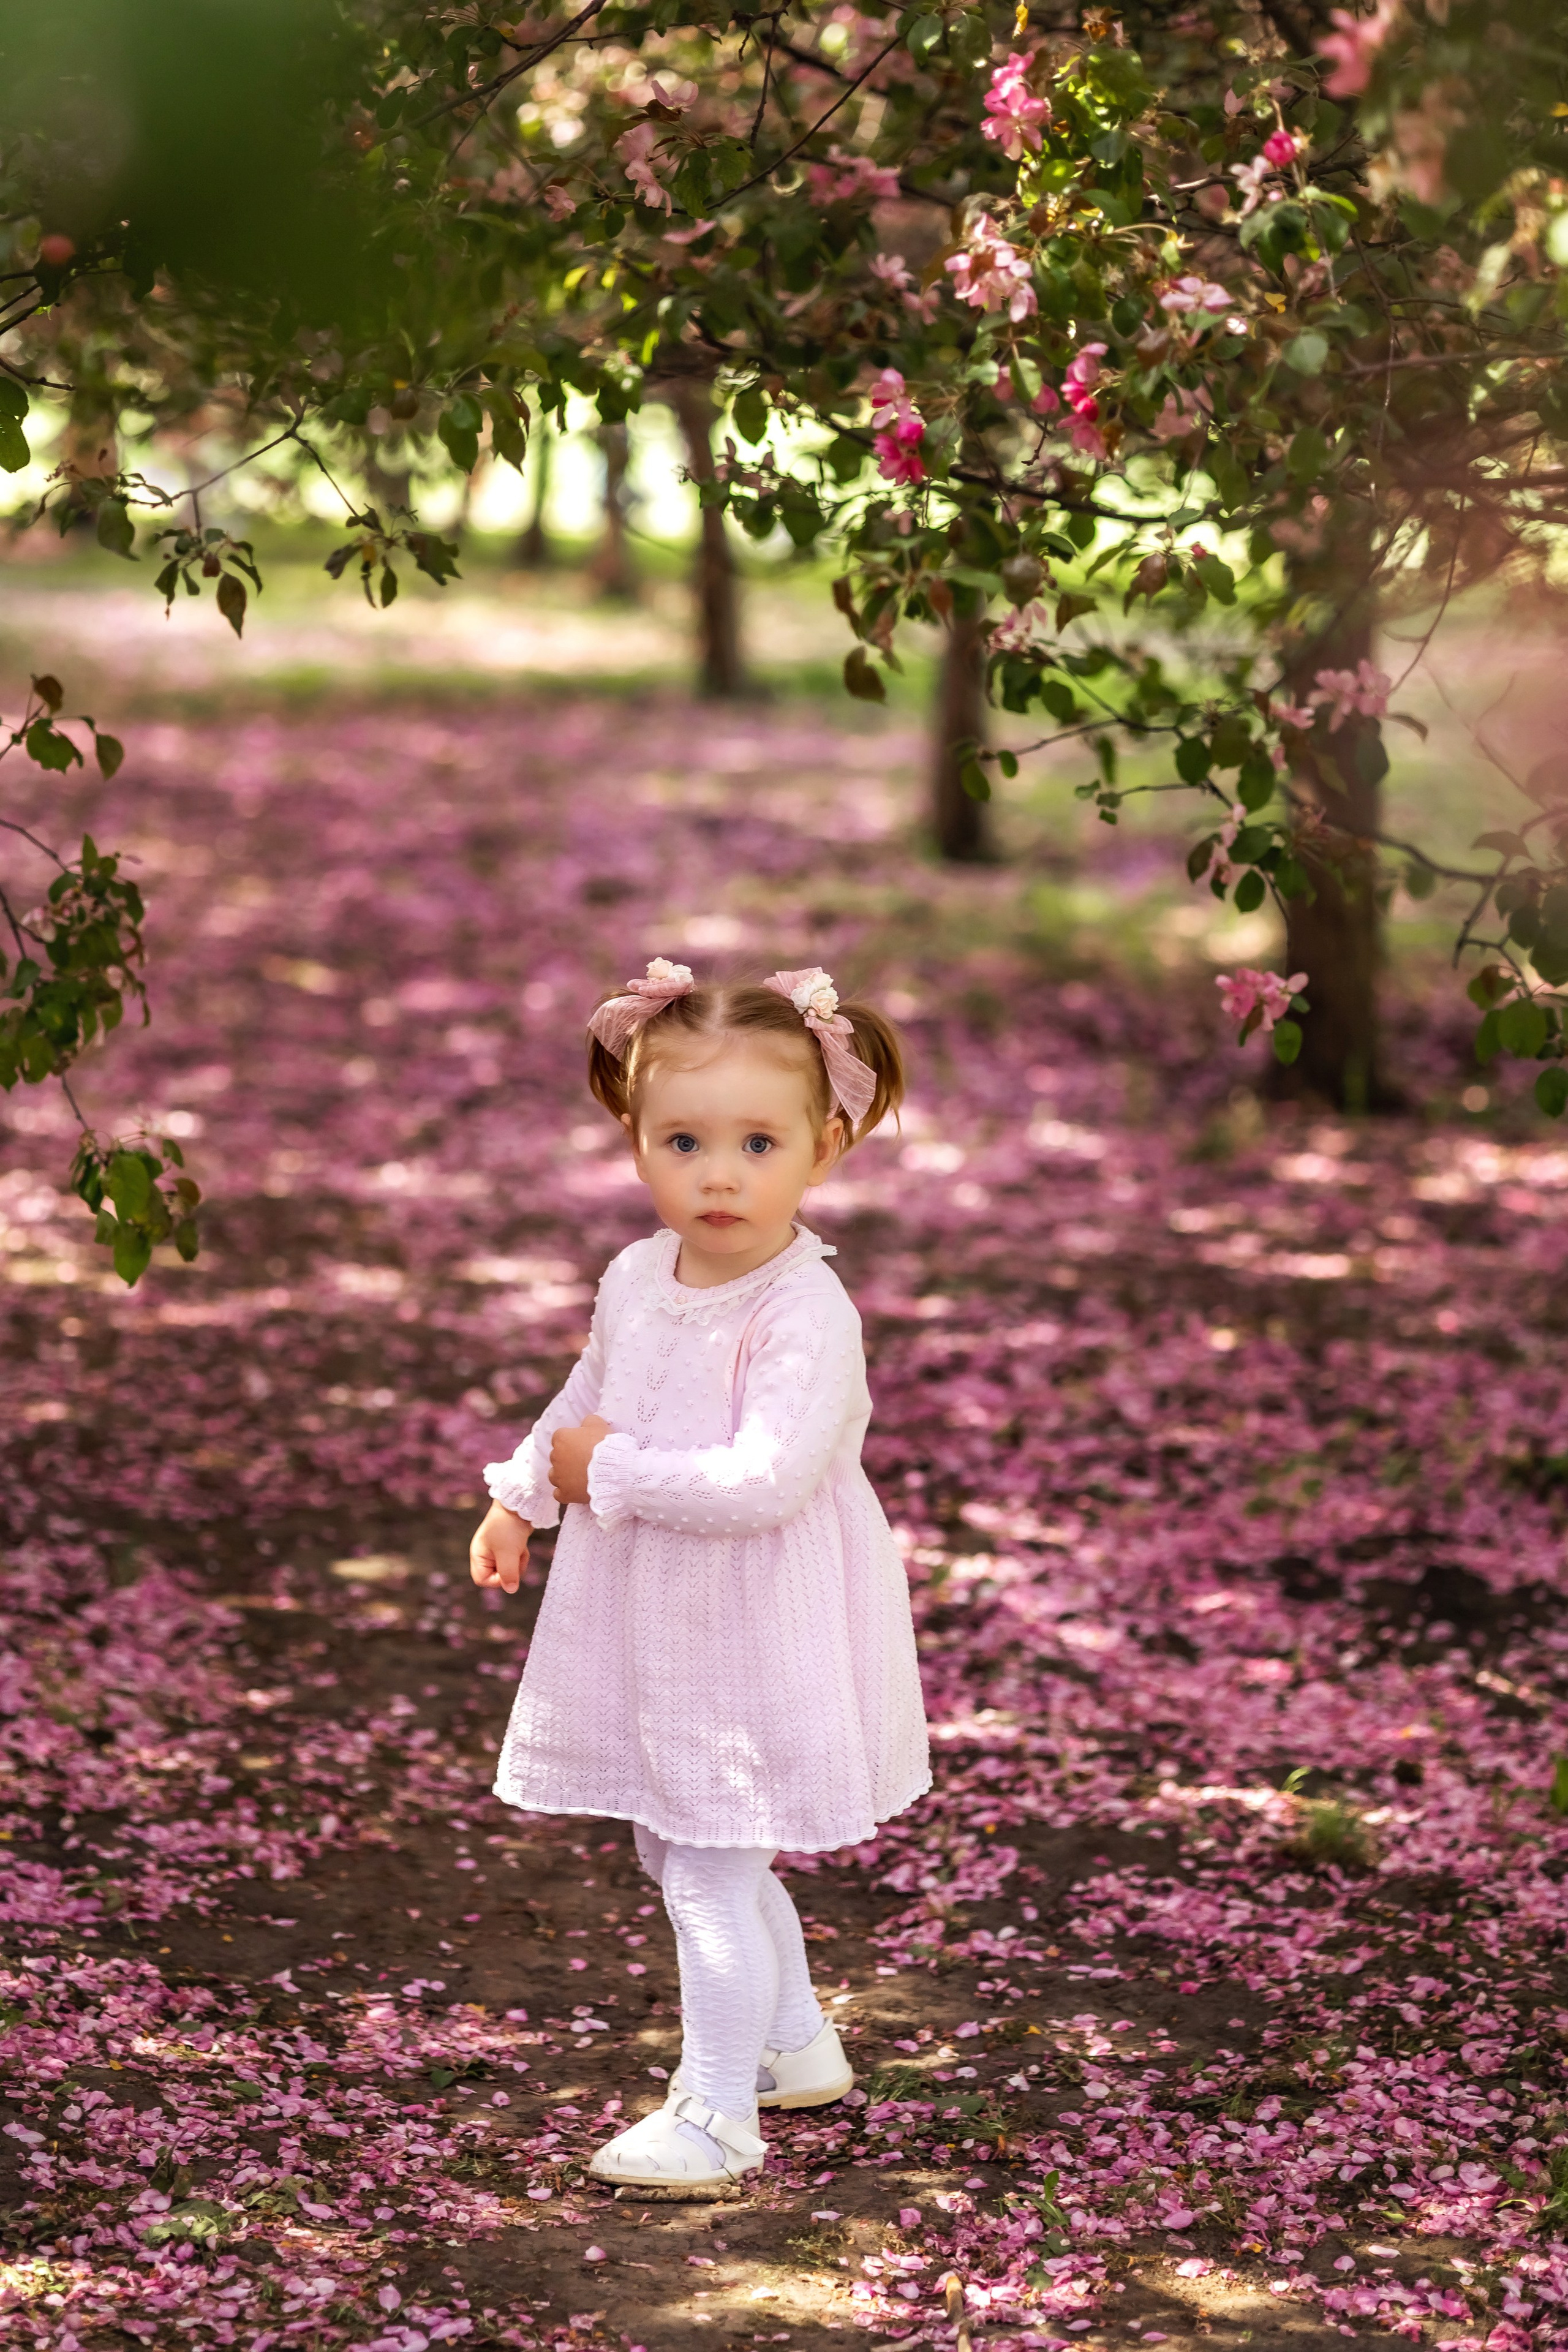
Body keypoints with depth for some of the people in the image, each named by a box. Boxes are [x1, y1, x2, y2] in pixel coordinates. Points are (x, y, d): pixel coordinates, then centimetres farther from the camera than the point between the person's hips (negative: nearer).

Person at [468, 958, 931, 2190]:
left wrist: (613, 1471, -25)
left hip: (758, 1633, -9)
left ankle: (717, 2111, 9)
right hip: (653, 1625, 9)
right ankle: (796, 2042, 40)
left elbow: (765, 1480, -34)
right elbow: (587, 1400, 20)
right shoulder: (636, 1282, 0)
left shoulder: (808, 1315, -24)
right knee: (675, 1849, 21)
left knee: (713, 1867, -4)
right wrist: (520, 1498, 13)